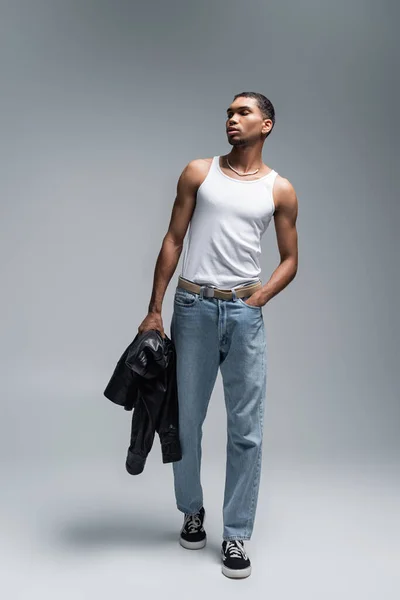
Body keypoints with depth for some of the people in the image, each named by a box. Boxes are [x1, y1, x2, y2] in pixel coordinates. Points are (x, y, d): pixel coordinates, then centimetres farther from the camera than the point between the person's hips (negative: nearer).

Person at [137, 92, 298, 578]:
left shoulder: (280, 190, 7)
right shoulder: (198, 172, 6)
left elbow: (289, 259, 12)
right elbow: (173, 240, 4)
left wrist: (260, 297, -5)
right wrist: (154, 309, 0)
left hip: (245, 313, 0)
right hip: (193, 306, 0)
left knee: (246, 429, 2)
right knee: (185, 420, 10)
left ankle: (236, 535, 17)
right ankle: (192, 511, 33)